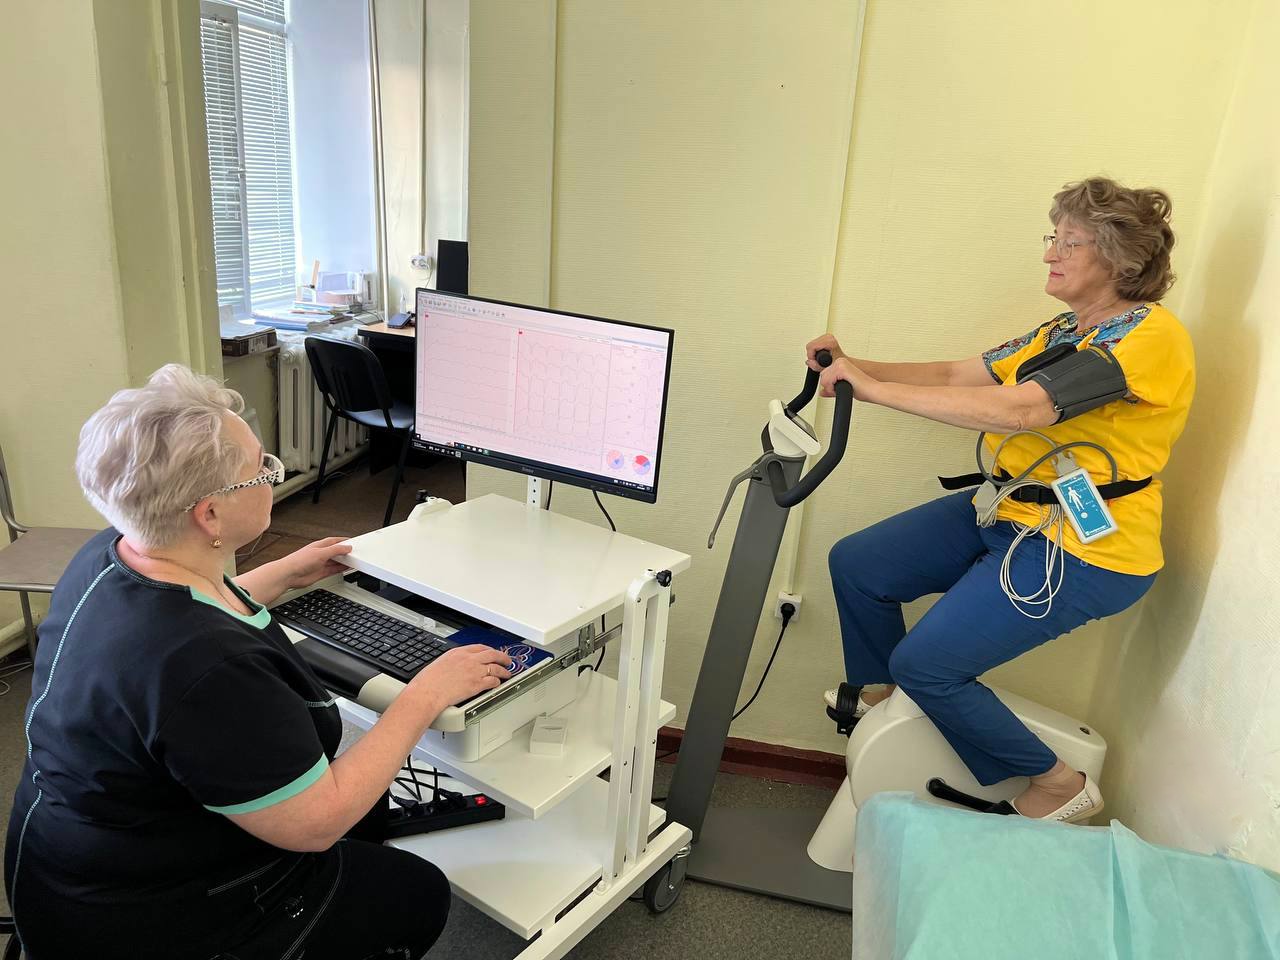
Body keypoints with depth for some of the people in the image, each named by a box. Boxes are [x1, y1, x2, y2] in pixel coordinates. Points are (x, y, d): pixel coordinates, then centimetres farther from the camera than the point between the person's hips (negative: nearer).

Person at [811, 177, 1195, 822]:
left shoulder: (1151, 335, -18)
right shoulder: (1063, 332, 12)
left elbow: (1020, 410, -30)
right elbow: (958, 376, 7)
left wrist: (874, 388, -28)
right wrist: (854, 368, -7)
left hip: (1084, 552, -9)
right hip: (1008, 511, 9)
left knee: (925, 663, -12)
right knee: (855, 564, 3)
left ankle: (1058, 786, 9)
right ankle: (880, 695, 27)